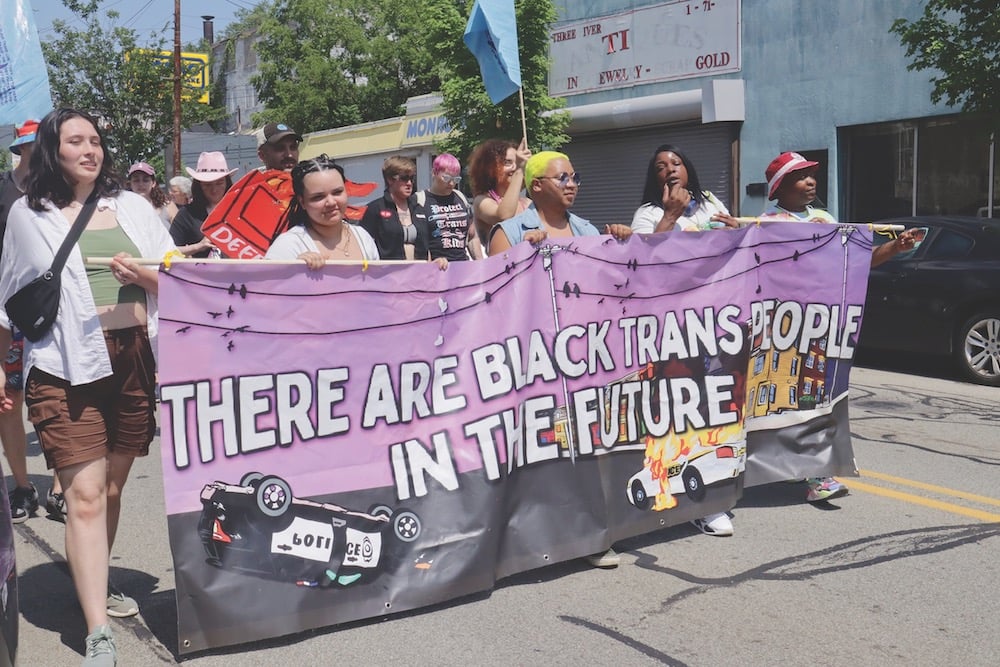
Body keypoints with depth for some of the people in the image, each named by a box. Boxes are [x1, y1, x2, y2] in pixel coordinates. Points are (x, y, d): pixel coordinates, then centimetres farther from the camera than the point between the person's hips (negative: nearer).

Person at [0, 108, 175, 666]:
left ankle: (95, 585, 33)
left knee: (112, 486, 11)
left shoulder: (132, 206, 12)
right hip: (66, 365, -2)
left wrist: (145, 274, -10)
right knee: (85, 494, -9)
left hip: (136, 358, 3)